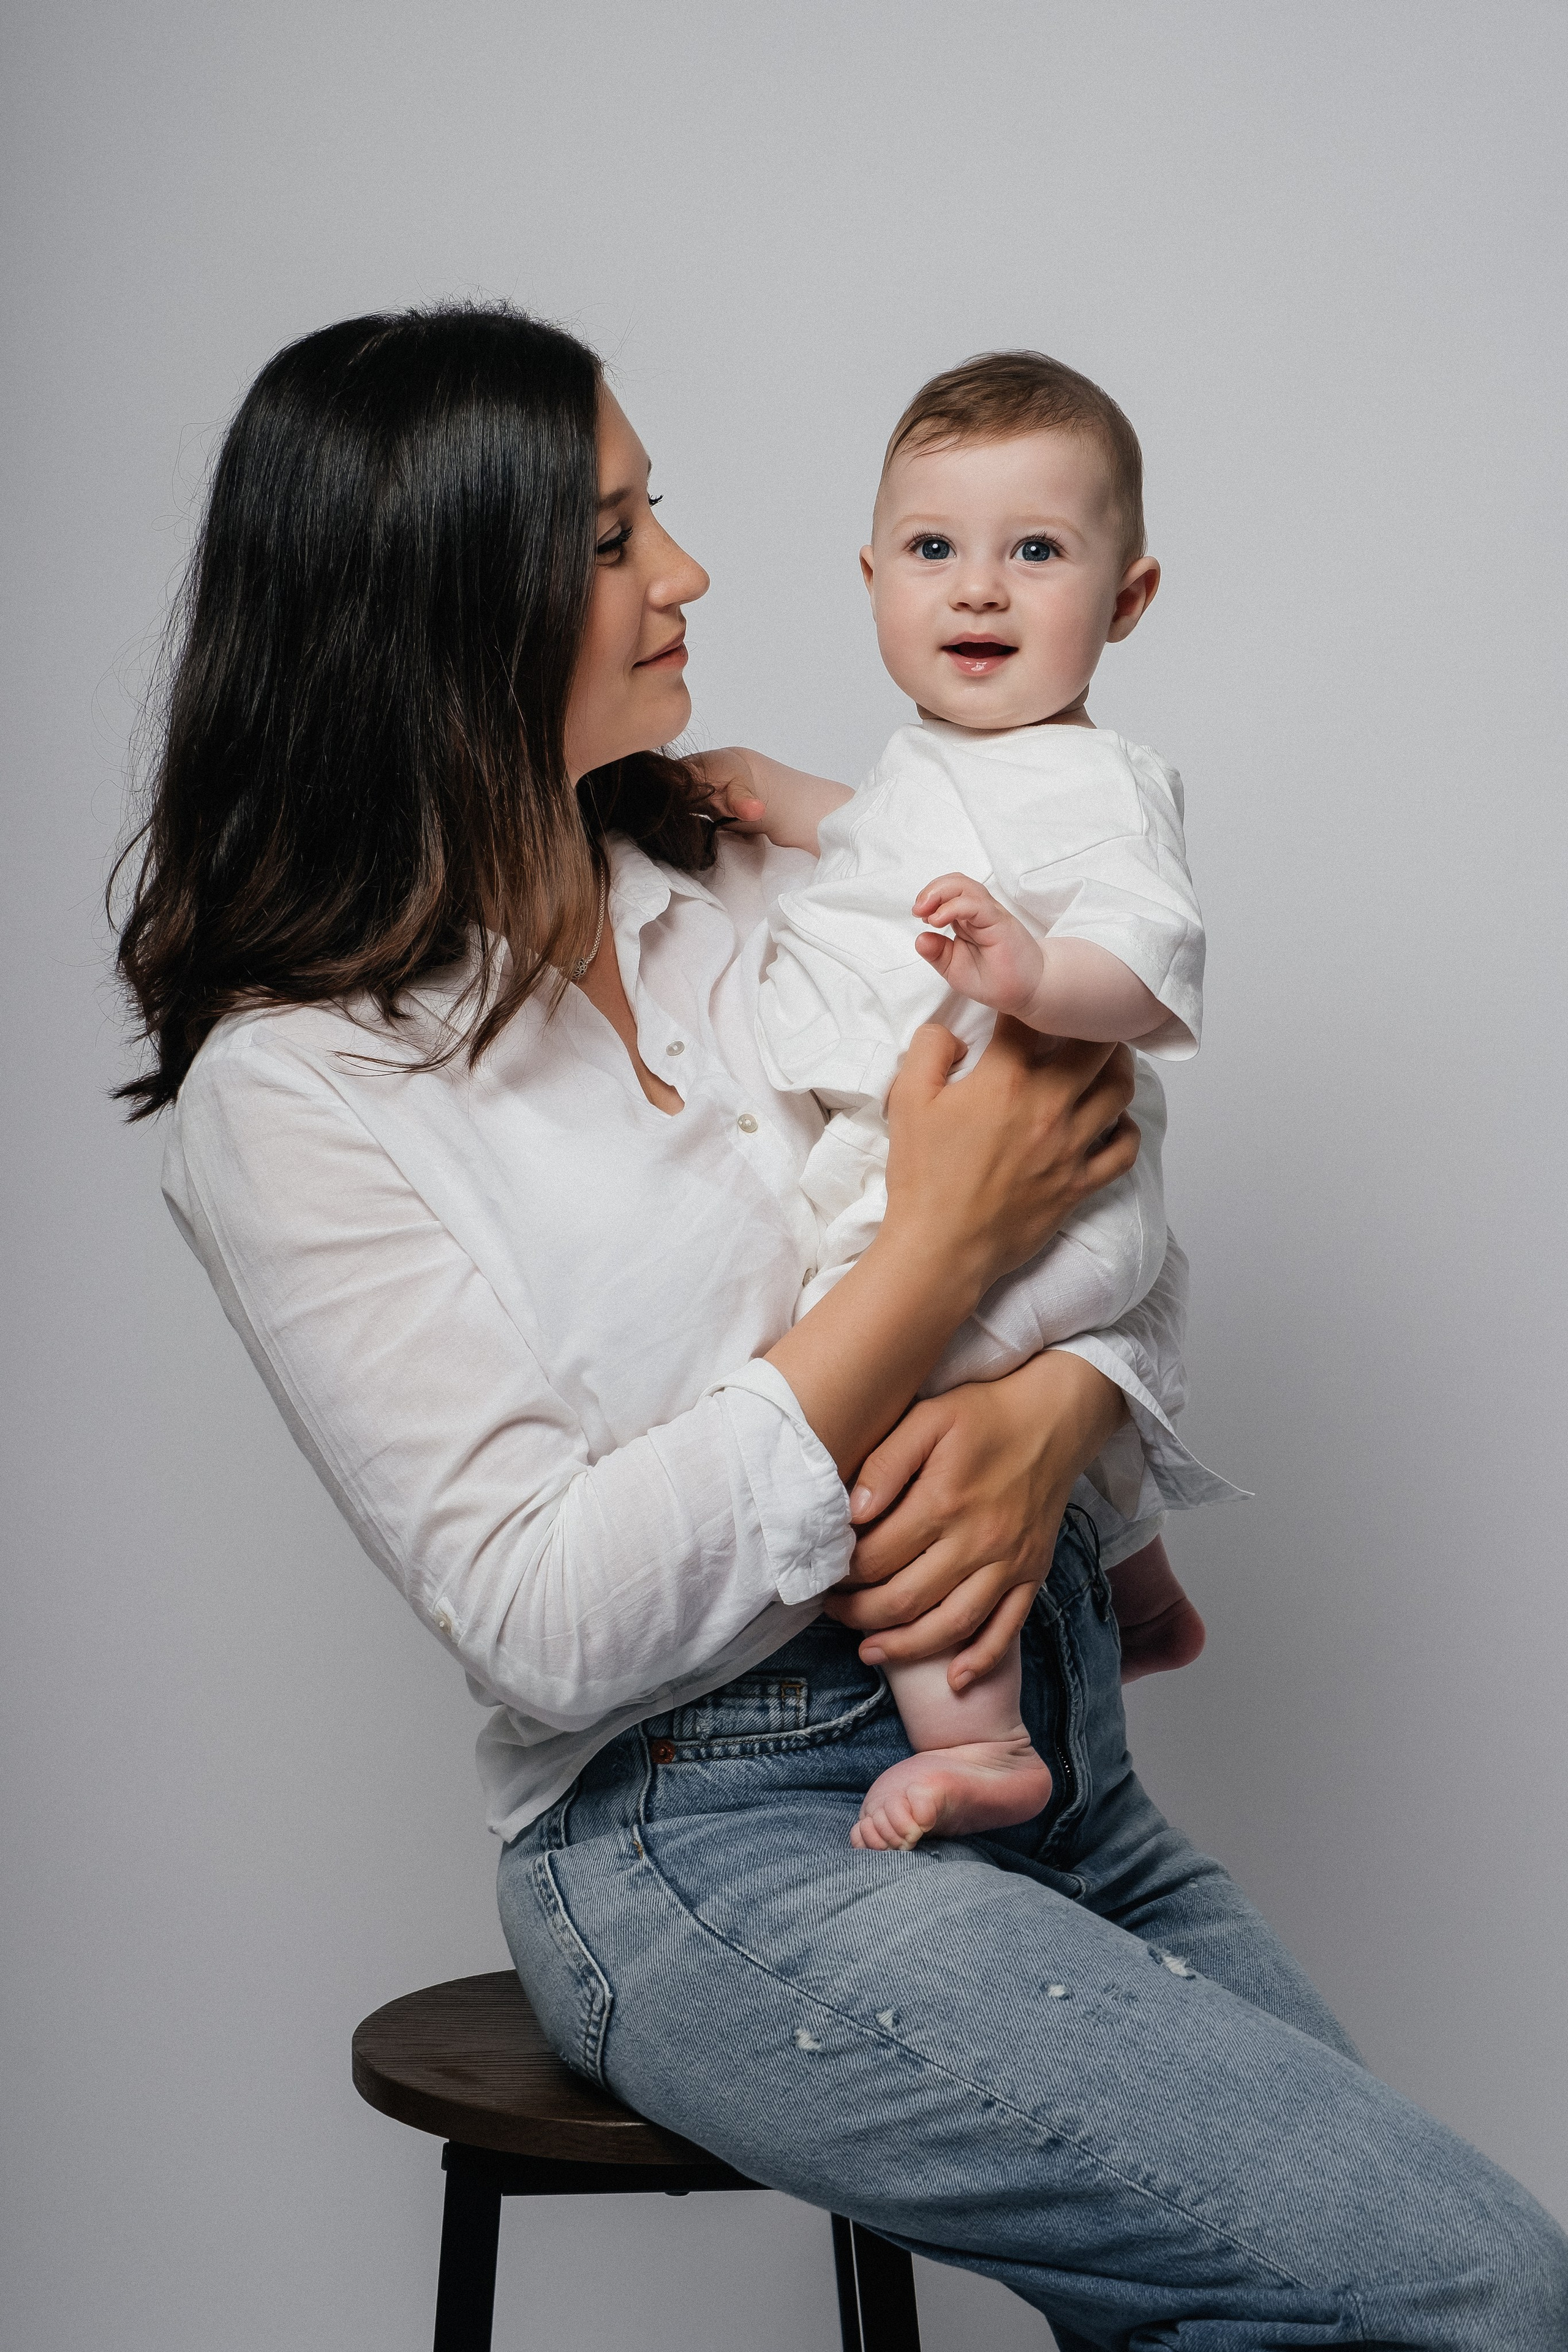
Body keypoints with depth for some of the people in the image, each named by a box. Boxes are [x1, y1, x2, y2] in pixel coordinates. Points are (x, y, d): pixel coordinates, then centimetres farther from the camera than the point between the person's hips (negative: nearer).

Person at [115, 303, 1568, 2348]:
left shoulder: (750, 888, 8)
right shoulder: (293, 1086, -11)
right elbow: (547, 1628, -18)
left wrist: (1050, 1414, -14)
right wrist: (942, 1255, -18)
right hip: (720, 1849, -6)